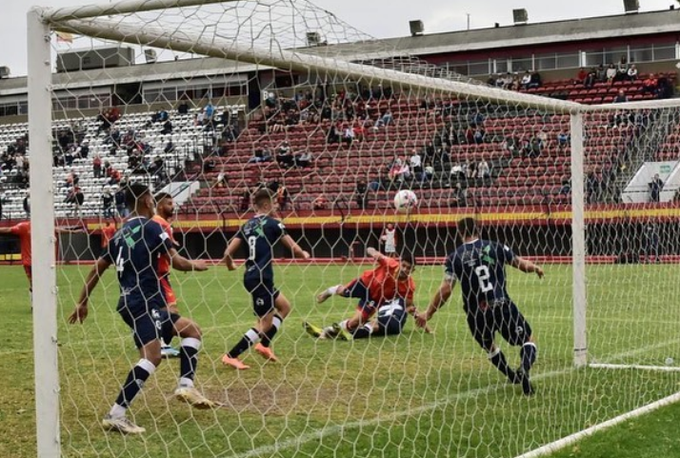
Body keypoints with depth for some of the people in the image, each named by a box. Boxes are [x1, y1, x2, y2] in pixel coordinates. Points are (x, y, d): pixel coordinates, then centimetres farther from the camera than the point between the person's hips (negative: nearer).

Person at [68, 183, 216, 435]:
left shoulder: (122, 233, 18)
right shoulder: (150, 226, -5)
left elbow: (98, 268, 19)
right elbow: (177, 262, -9)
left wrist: (82, 303, 24)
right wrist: (197, 265, 12)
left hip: (132, 301, 9)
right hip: (142, 302, -9)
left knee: (192, 330, 16)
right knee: (152, 356, -20)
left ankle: (186, 386, 4)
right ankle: (116, 414, -28)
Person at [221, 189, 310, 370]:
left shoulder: (247, 225, 11)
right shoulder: (272, 224, -6)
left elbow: (228, 252, 6)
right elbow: (294, 249, -1)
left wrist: (230, 265, 28)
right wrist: (304, 254, 22)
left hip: (251, 276, 8)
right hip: (261, 277, -8)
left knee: (285, 306, 23)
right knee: (265, 323, -3)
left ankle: (263, 344, 19)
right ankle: (231, 356, -7)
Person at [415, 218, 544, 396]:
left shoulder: (454, 257, 0)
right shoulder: (496, 248, 2)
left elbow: (445, 290, -8)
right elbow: (523, 265, 9)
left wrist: (428, 314, 0)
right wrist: (536, 268, 32)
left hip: (477, 313, 1)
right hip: (502, 306, -1)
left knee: (489, 347, 30)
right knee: (528, 341, 14)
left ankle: (513, 377, 34)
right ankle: (524, 369, -15)